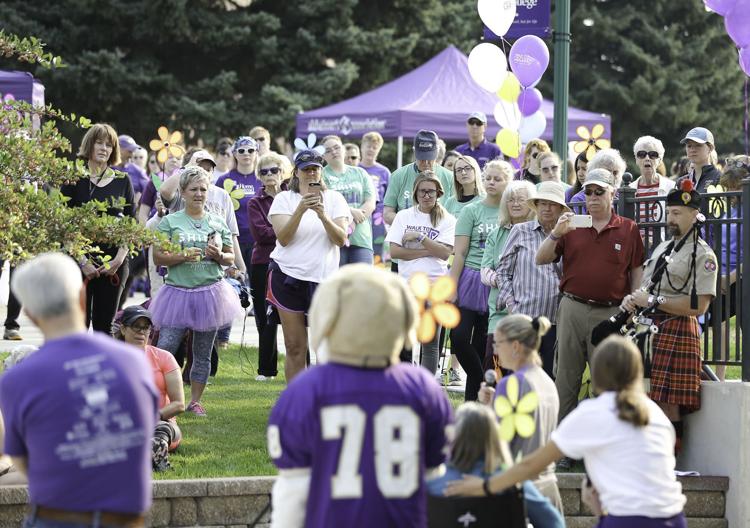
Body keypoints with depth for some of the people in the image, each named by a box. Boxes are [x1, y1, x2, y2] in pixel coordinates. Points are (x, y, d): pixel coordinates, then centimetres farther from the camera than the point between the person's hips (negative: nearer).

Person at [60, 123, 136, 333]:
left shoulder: (122, 181, 9)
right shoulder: (74, 179, 1)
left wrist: (119, 259, -4)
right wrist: (82, 261, -10)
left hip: (114, 263, 2)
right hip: (80, 259, -2)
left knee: (105, 324, 2)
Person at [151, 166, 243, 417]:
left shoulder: (217, 222, 9)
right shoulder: (170, 222, 1)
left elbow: (231, 257, 14)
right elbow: (158, 257, -3)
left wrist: (219, 255, -8)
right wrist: (182, 256, -18)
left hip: (211, 291, 3)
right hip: (179, 292, -3)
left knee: (203, 353, 7)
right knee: (165, 348, -12)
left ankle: (195, 400, 16)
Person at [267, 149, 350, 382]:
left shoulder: (334, 199, 6)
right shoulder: (284, 199, 4)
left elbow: (341, 239, -5)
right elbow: (283, 238, -9)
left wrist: (323, 215, -21)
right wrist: (300, 210, -21)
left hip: (324, 278, 0)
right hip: (289, 276, 0)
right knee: (295, 347, 2)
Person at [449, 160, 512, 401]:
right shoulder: (472, 211, 1)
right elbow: (459, 253, -2)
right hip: (471, 280, -1)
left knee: (482, 345, 5)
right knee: (459, 338, -12)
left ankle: (473, 401, 11)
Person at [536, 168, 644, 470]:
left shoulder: (628, 230, 6)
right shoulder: (571, 225, 9)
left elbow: (637, 272, 7)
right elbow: (541, 260, 5)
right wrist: (556, 234, -12)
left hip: (611, 313, -1)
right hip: (573, 309, 1)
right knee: (567, 378, 3)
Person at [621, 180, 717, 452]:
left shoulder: (702, 255, -6)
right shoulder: (662, 248, 19)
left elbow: (699, 306, -15)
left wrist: (653, 301, -15)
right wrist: (631, 299, 2)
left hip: (676, 333, -8)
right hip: (648, 328, 8)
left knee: (668, 405, -9)